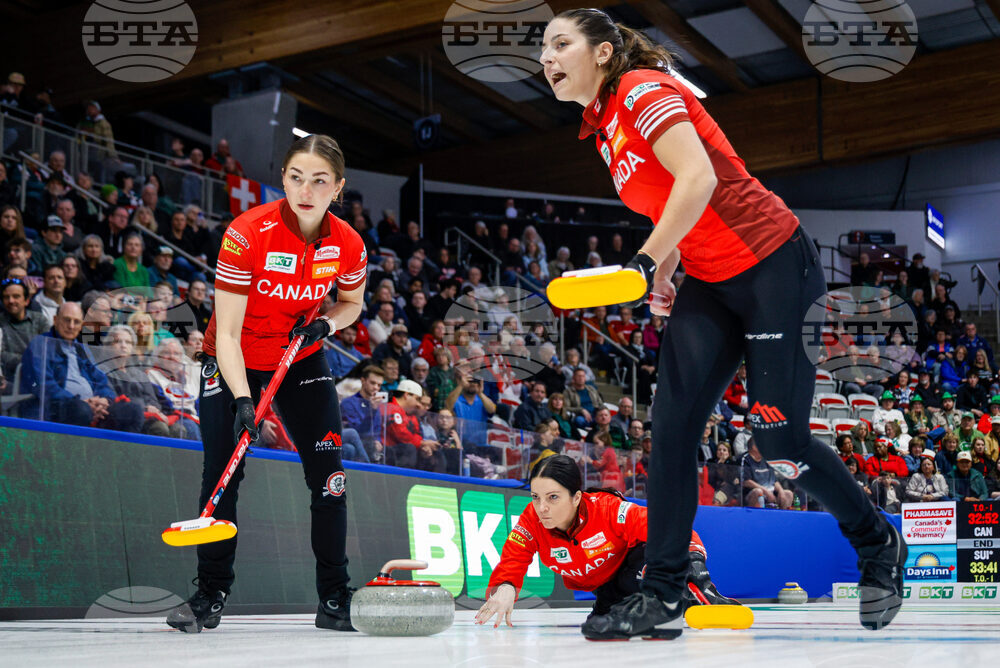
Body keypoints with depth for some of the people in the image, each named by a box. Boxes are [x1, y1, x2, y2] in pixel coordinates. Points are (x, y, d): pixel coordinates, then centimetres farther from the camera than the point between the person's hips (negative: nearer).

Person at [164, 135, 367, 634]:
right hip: (233, 364, -3)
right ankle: (210, 596, 10)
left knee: (328, 476, -3)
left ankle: (334, 602, 8)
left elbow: (352, 302, 8)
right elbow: (228, 333, -25)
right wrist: (242, 400, -36)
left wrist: (326, 322, -14)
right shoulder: (247, 233, -26)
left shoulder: (348, 244, -15)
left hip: (302, 362, 3)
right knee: (222, 475, -6)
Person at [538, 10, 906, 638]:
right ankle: (663, 597, 0)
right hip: (711, 285, 8)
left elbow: (699, 180, -26)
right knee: (672, 427, -5)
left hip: (775, 267, -8)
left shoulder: (643, 89, -13)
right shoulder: (604, 126, 14)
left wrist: (646, 260, -26)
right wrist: (664, 274, 8)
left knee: (780, 439, -4)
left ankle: (881, 546, 21)